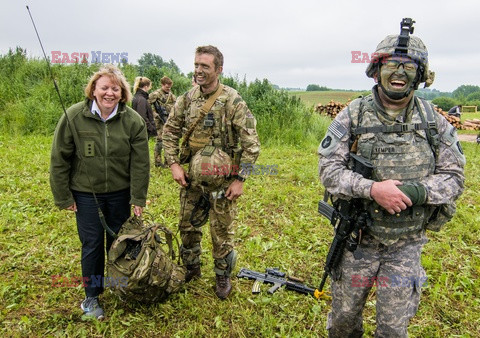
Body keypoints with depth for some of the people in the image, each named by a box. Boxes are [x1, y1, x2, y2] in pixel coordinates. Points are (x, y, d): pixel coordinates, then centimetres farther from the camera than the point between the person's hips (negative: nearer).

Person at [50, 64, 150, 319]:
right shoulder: (74, 116, -12)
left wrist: (138, 198, -7)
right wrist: (63, 196, -4)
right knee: (92, 245, 5)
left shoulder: (133, 121, -9)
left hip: (120, 193, 1)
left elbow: (140, 162, -7)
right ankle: (91, 296, 26)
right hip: (85, 193, -1)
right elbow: (59, 159, -6)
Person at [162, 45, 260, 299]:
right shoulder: (187, 99, 1)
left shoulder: (233, 102, -14)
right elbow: (169, 132, 9)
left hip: (222, 181, -5)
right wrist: (174, 164, -3)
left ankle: (223, 276, 31)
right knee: (188, 226, 18)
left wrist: (239, 179, -14)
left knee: (222, 231, 9)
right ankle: (191, 268, 41)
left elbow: (251, 144, -13)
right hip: (192, 178, 5)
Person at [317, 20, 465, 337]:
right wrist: (372, 189, -28)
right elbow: (329, 169, -12)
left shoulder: (435, 122, -3)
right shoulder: (353, 116, -9)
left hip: (406, 245, 1)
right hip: (357, 239, -1)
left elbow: (454, 177, -2)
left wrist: (414, 191, -22)